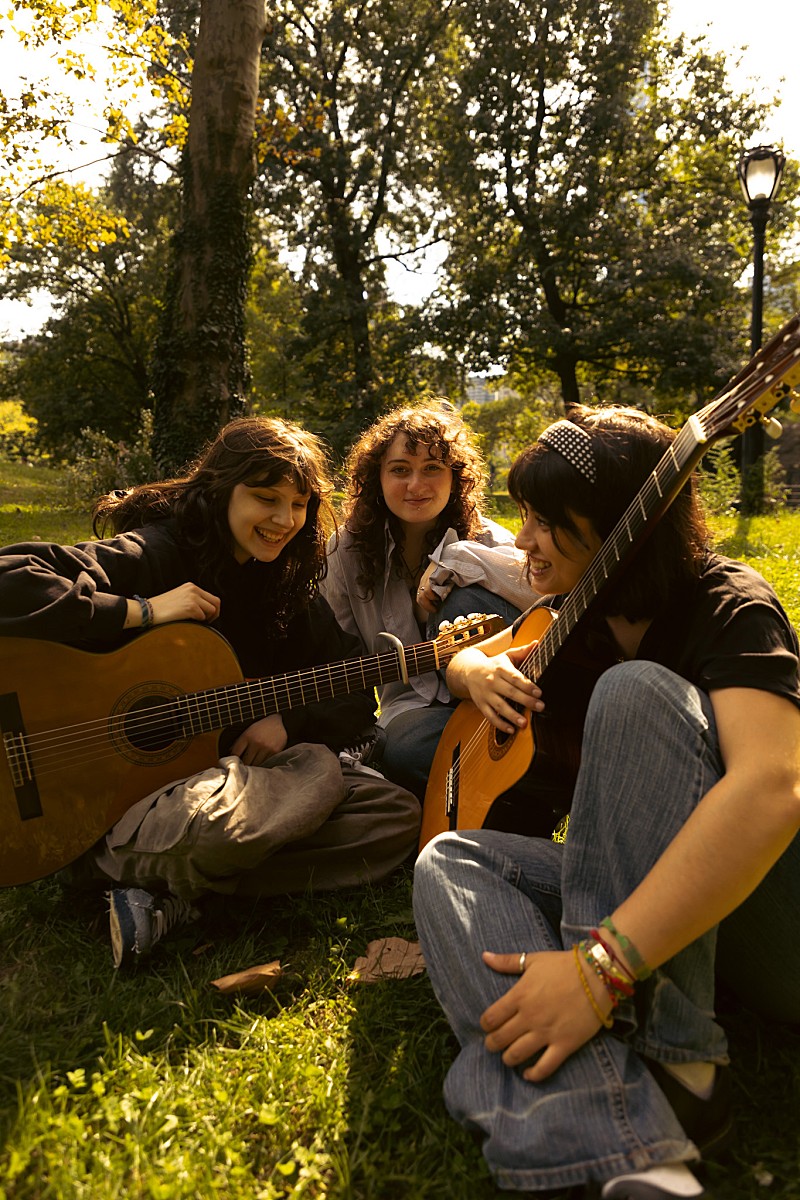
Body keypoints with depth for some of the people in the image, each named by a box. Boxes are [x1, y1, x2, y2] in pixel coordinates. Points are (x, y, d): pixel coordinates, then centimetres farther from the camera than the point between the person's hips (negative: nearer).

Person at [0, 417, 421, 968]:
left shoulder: (285, 582, 4)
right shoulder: (152, 556, -14)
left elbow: (357, 689, 3)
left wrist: (290, 720, -15)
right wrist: (142, 611, -28)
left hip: (243, 764, 7)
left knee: (397, 815, -10)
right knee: (319, 776, -32)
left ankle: (175, 890, -14)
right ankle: (111, 859, -12)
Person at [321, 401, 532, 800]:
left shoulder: (484, 538, -4)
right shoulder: (349, 550, 2)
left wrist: (448, 561, -25)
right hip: (411, 705, 1)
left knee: (468, 601, -28)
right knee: (402, 745, -35)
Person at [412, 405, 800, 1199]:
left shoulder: (727, 606, -15)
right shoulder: (582, 614, 7)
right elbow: (462, 661, 22)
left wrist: (601, 965, -41)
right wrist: (477, 671, -5)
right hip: (648, 882, 7)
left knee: (636, 689, -29)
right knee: (448, 858, -16)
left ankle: (663, 1062, -31)